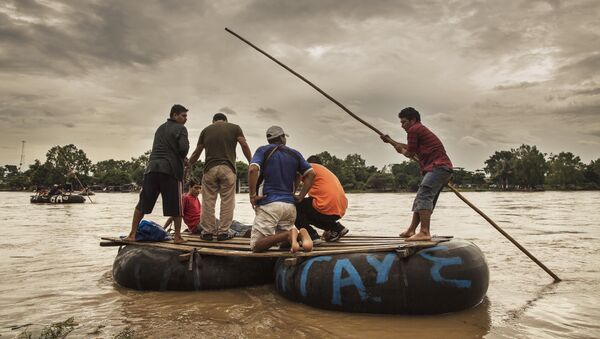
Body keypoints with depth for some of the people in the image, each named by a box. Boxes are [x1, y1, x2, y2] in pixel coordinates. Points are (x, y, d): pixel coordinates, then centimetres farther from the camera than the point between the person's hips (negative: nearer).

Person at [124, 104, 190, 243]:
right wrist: (182, 159, 8)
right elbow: (184, 148, -14)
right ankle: (177, 236, 6)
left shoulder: (160, 128, 24)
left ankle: (132, 234, 7)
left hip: (152, 167, 6)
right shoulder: (180, 129, 1)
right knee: (175, 205, 3)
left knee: (143, 203, 9)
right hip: (171, 169, -5)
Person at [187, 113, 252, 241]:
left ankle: (207, 232, 10)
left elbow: (197, 152, 19)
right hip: (228, 168, -2)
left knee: (208, 201, 7)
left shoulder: (206, 130, 17)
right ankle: (223, 232, 4)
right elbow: (244, 146, 0)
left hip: (209, 168, 2)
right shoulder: (234, 128, 12)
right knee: (227, 202, 4)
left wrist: (188, 166, 31)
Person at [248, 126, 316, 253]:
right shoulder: (295, 154, 15)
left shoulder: (263, 150, 3)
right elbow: (311, 174, 9)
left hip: (269, 204, -5)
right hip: (290, 205, 5)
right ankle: (300, 233, -13)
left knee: (256, 246, -4)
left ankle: (289, 235, -24)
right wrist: (301, 196, 10)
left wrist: (252, 195, -8)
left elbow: (253, 170, -15)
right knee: (285, 242, 20)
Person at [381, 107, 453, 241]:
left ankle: (425, 232, -32)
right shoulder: (422, 130, 28)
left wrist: (401, 150, 22)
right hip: (443, 169, 11)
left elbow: (409, 153, 0)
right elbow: (410, 147, 41)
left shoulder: (414, 129, -4)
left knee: (424, 196, -22)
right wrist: (391, 141, 48)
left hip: (438, 167, -11)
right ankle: (411, 230, 21)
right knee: (421, 199, 14)